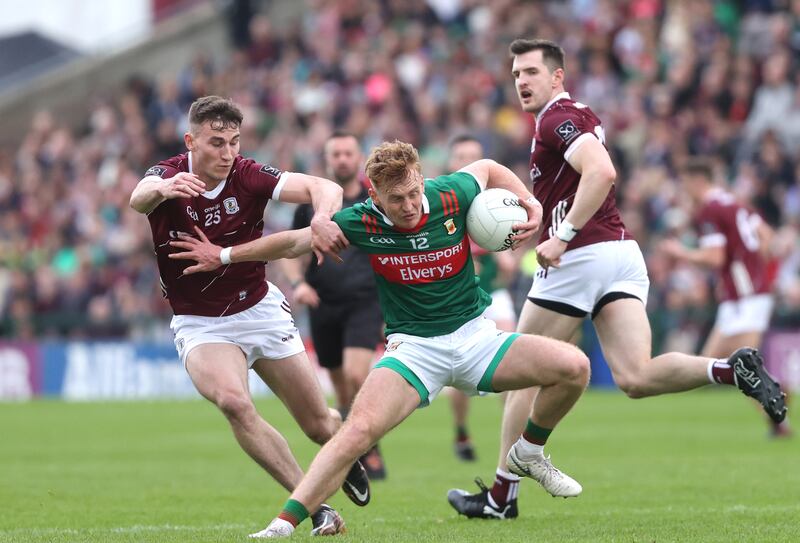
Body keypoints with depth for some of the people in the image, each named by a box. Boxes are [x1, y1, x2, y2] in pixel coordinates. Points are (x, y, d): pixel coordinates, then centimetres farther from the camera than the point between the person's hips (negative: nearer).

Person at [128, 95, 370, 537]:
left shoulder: (248, 176, -14)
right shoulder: (169, 177, -17)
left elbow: (324, 188, -24)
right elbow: (138, 198, -41)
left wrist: (322, 218, -48)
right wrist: (161, 189, -66)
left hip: (261, 311, 2)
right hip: (201, 326, -2)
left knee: (318, 425, 6)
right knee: (233, 401, -31)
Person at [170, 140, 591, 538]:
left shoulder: (452, 196, -11)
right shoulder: (361, 222, -12)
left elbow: (486, 168, 14)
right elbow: (295, 242, 5)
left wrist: (531, 204, 1)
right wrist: (224, 255, 9)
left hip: (474, 336, 2)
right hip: (412, 348, -2)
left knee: (573, 366, -17)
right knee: (359, 429, -28)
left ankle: (529, 453, 10)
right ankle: (283, 524, -25)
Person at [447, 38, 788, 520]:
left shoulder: (558, 118, -7)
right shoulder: (581, 116, 24)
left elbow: (602, 172, -23)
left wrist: (563, 235, -24)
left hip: (582, 257, -9)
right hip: (622, 252, 9)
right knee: (636, 378, -7)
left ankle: (501, 496, 9)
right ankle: (733, 369, -26)